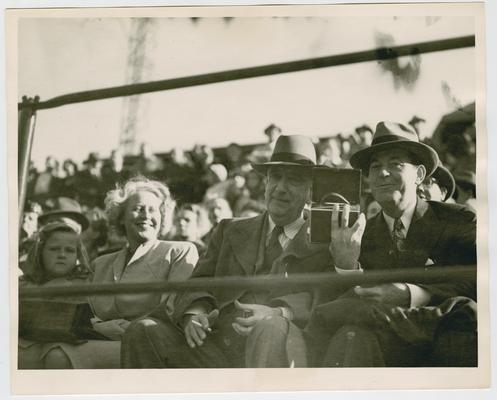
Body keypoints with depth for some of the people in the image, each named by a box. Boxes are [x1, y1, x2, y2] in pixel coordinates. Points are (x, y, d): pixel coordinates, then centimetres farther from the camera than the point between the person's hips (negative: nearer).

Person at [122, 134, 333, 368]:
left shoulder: (323, 243, 15)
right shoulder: (230, 232, 26)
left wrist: (278, 312, -24)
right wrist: (195, 311, -10)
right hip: (217, 352, 4)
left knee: (272, 329, -38)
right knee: (143, 331, -18)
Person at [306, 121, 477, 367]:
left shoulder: (459, 221, 8)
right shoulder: (362, 237, 17)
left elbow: (476, 285, -7)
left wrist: (409, 294, -21)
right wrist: (345, 264, -15)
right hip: (392, 348, 1)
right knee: (352, 337, -34)